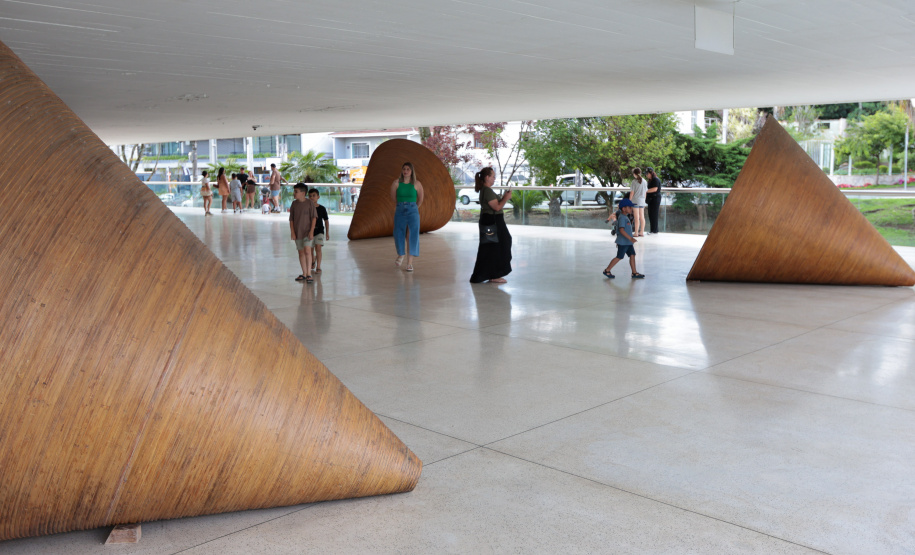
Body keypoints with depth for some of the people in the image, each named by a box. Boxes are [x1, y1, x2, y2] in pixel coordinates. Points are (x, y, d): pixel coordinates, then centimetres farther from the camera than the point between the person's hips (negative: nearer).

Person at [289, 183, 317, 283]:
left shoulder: (309, 203, -7)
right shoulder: (294, 204, 5)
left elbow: (314, 218, -5)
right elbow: (291, 219, 8)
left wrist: (311, 231, -12)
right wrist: (292, 232, 1)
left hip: (307, 232, -5)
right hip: (298, 233, 5)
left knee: (307, 251, -16)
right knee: (301, 253, 10)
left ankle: (309, 274, -14)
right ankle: (304, 274, 19)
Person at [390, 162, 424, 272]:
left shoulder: (417, 184, -3)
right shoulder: (396, 183, -2)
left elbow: (420, 200, 12)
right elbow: (393, 198, 14)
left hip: (413, 211, -1)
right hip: (400, 211, 1)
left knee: (413, 236, -7)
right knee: (398, 235, 5)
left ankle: (409, 263, -5)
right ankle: (401, 254, 37)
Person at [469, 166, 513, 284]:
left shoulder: (485, 190, 14)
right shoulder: (487, 191, -19)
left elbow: (495, 204, 18)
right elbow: (497, 207, -22)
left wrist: (504, 197, 9)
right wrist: (506, 198, -10)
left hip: (489, 222, 11)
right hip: (492, 222, -11)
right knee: (494, 249, -4)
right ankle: (493, 276, 3)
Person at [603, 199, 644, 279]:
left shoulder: (626, 217, 16)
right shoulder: (622, 218, -16)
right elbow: (621, 230, -26)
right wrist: (630, 238, -30)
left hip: (628, 242, 10)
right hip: (623, 242, -10)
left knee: (632, 255, 4)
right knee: (619, 257, -3)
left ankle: (634, 273, 5)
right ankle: (607, 270, 8)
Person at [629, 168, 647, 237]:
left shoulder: (634, 181, -10)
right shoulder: (645, 181, 6)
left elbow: (632, 193, -10)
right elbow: (646, 192, 11)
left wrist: (629, 201, -2)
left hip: (635, 201, -6)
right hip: (642, 201, 6)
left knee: (636, 218, -5)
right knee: (642, 217, 9)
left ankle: (636, 233, -4)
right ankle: (641, 232, 14)